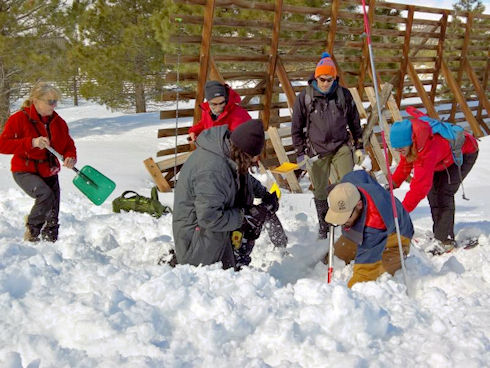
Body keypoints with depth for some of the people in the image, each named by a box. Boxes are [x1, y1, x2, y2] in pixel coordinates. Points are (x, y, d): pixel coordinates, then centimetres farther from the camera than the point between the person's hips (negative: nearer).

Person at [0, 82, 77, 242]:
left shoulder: (58, 122, 4)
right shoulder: (19, 119, -13)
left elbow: (68, 145, 14)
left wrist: (70, 157, -11)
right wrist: (32, 143, -31)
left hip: (49, 173, 6)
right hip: (25, 171, -6)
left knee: (52, 217, 4)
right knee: (45, 195, -32)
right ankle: (31, 232, -10)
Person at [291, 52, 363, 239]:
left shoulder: (344, 94, -2)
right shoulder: (305, 97, -5)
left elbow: (354, 122, 10)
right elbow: (297, 127, 3)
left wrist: (359, 146, 10)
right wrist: (301, 153, 1)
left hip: (341, 147, 0)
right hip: (316, 150, 0)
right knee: (320, 190, 8)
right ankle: (323, 225, 24)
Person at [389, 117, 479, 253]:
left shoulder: (428, 149, -44)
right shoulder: (406, 143, -18)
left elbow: (421, 185, -45)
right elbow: (405, 165, 2)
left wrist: (403, 209, -44)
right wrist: (394, 183, -10)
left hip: (465, 153, -9)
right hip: (445, 156, 9)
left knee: (444, 192, -19)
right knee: (433, 190, 2)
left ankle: (446, 240, -15)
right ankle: (439, 233, 14)